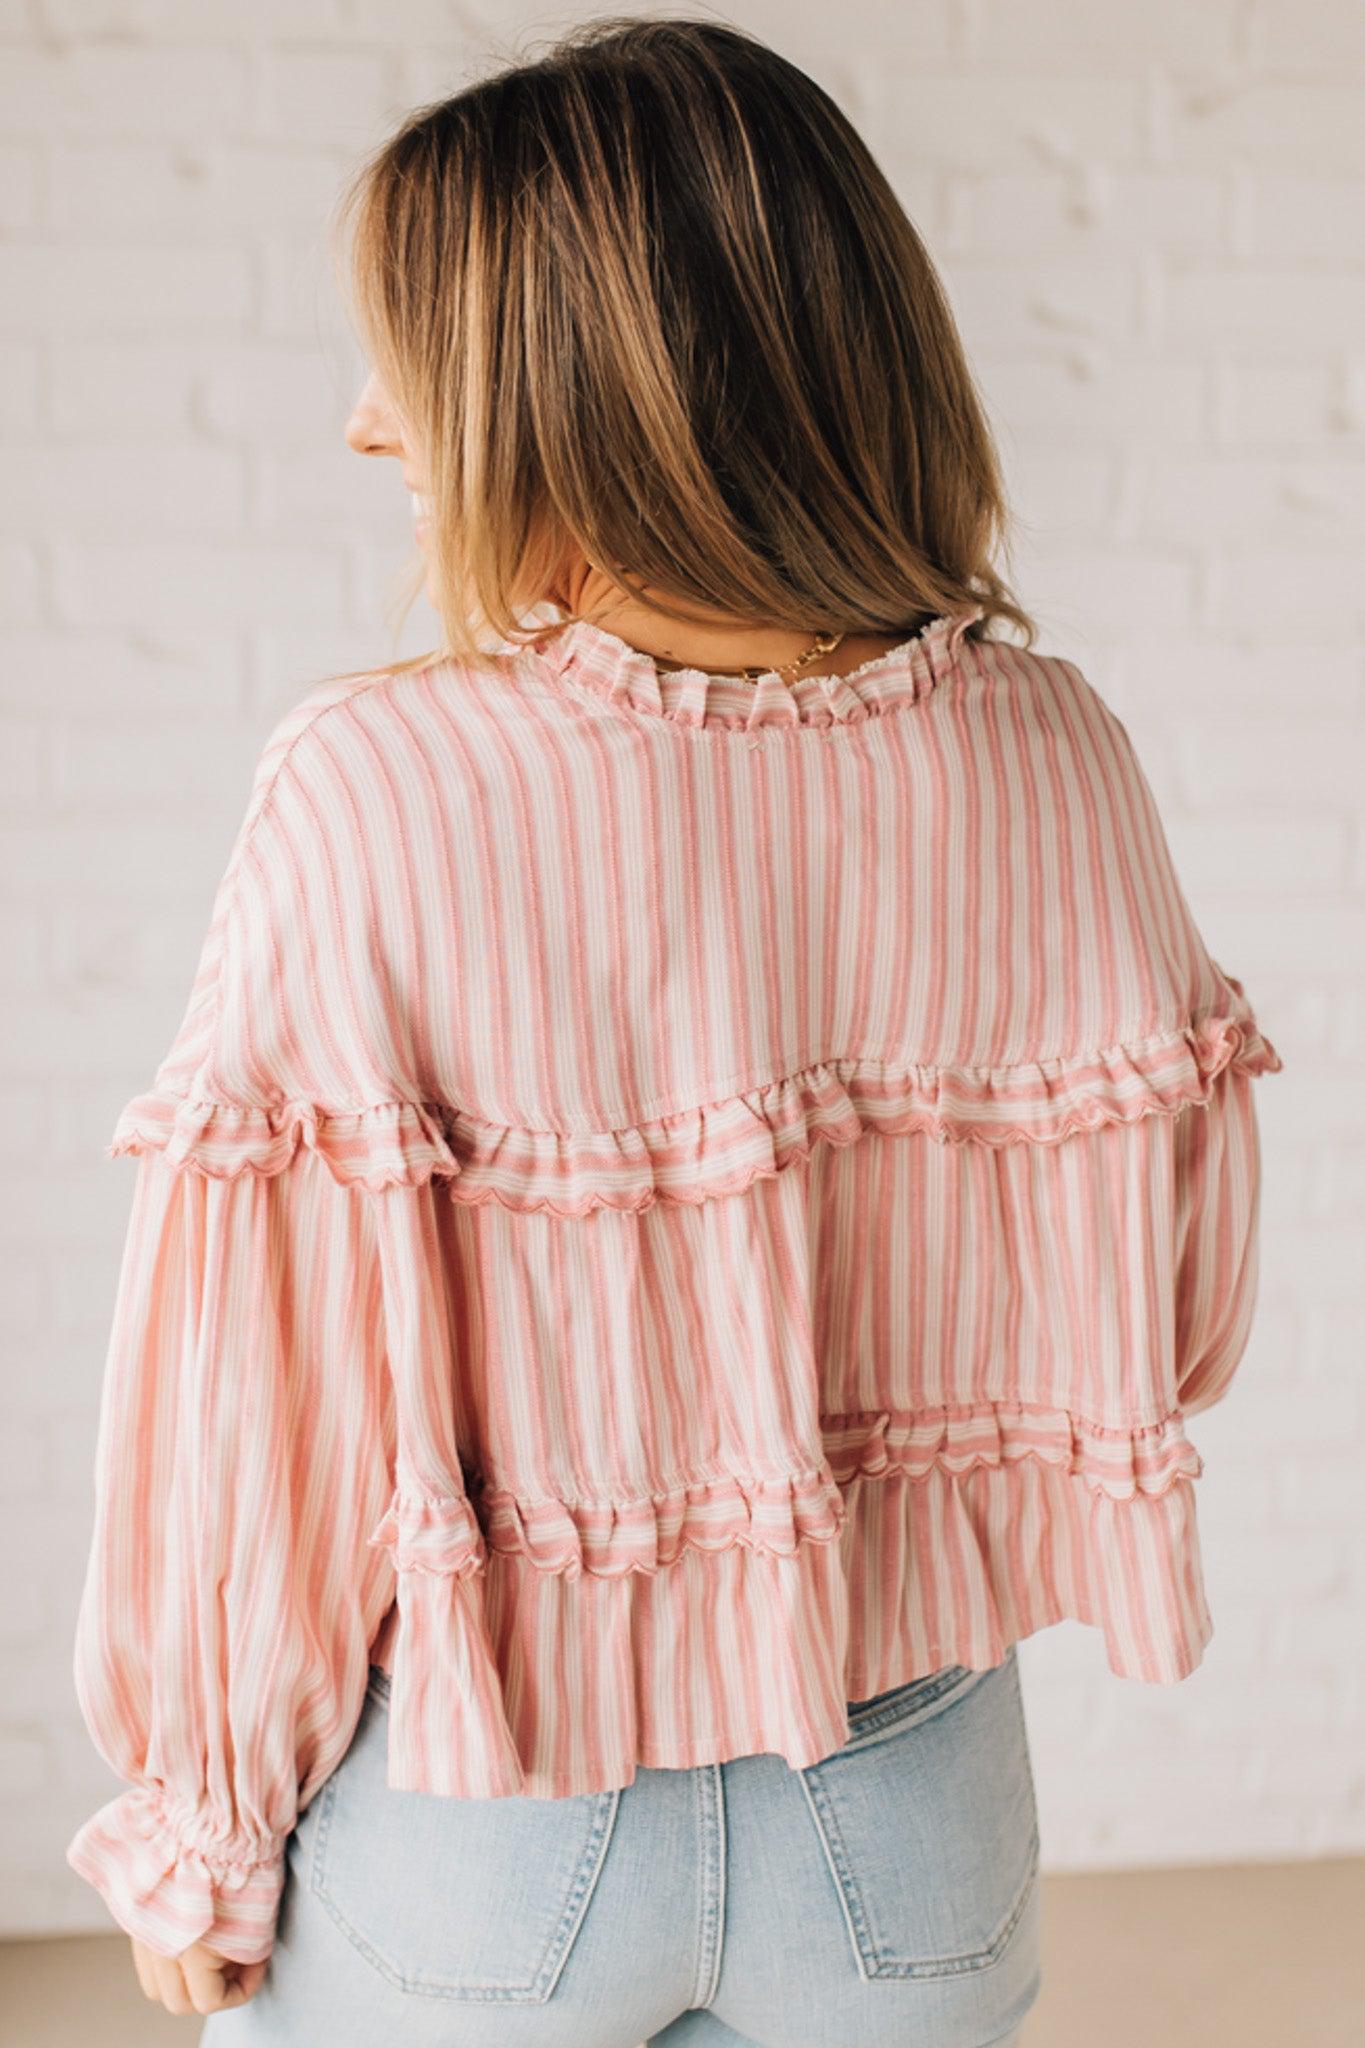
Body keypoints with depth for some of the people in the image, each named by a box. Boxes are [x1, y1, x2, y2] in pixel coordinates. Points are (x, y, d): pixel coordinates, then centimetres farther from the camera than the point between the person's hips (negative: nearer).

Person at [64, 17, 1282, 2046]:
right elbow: (1173, 1308, -1)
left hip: (469, 1814, -2)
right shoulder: (1053, 755, -11)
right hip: (913, 1815, 3)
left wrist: (195, 1836, 0)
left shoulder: (375, 794, -22)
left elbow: (265, 1404, -16)